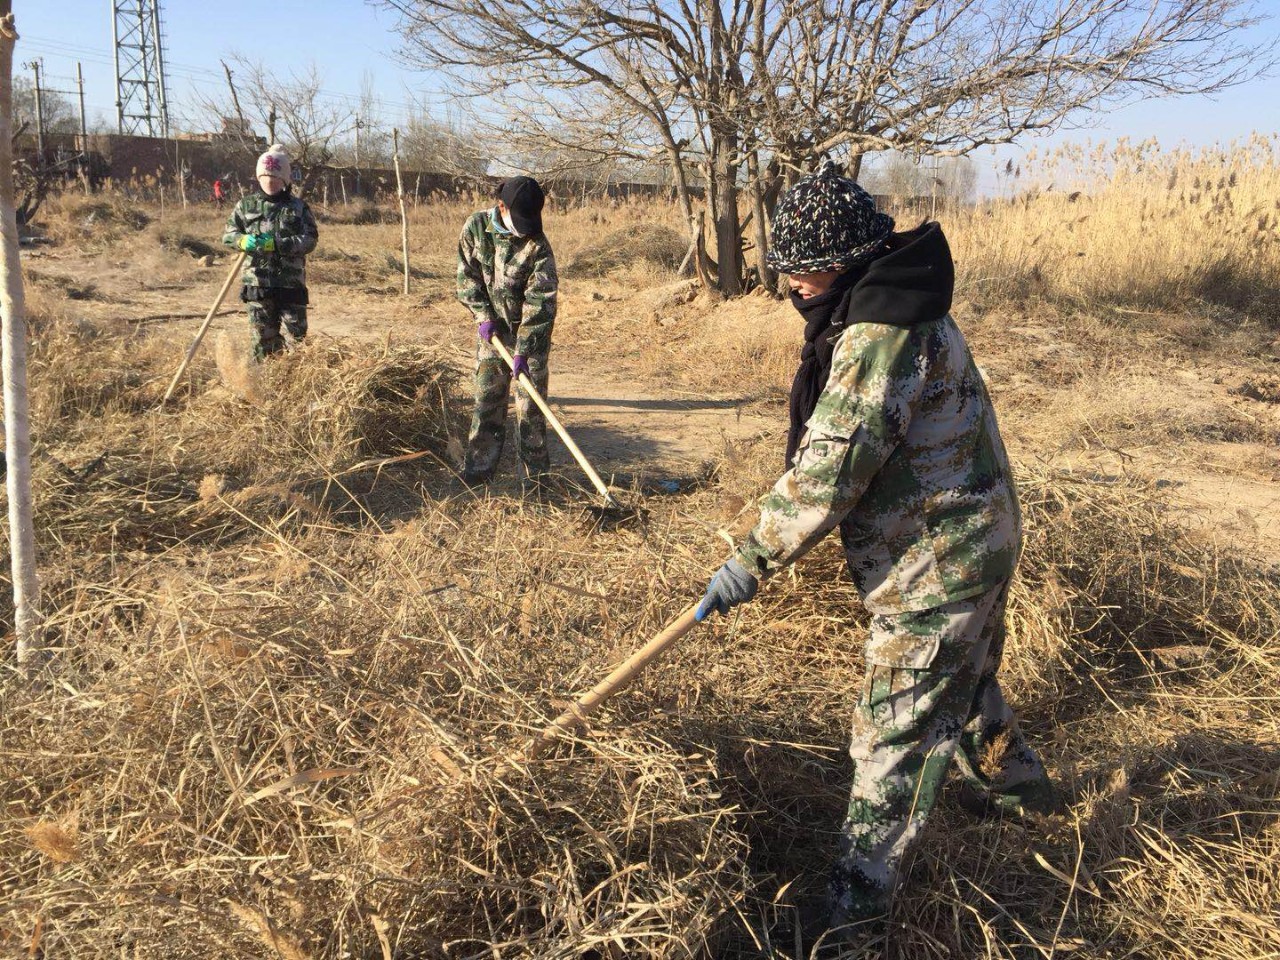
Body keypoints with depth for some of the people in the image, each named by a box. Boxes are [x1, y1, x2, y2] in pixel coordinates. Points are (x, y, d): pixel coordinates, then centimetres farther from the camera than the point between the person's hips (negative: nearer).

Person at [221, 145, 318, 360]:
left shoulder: (298, 206, 5)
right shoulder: (246, 204, 9)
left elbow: (310, 239, -5)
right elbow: (228, 234, 9)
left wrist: (278, 244, -18)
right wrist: (243, 241, -15)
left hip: (291, 283, -1)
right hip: (257, 282, 1)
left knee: (297, 335, 1)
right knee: (264, 336, 5)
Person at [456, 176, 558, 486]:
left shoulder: (538, 246, -21)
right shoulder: (476, 226, -10)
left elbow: (539, 302, -22)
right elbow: (467, 274, 0)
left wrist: (523, 351, -26)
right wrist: (483, 316, -10)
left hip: (531, 331, -3)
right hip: (493, 327, 3)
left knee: (530, 400, 0)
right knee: (487, 396, 6)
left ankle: (534, 473, 9)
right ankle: (478, 468, 14)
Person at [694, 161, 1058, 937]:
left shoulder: (882, 333, -27)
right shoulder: (894, 308, 8)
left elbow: (831, 466, -30)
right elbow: (839, 445, 15)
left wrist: (753, 561, -23)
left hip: (938, 562, -10)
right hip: (970, 542, 10)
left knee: (899, 727, 0)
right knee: (964, 681, 29)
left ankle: (860, 894, 14)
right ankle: (1018, 784, 53)